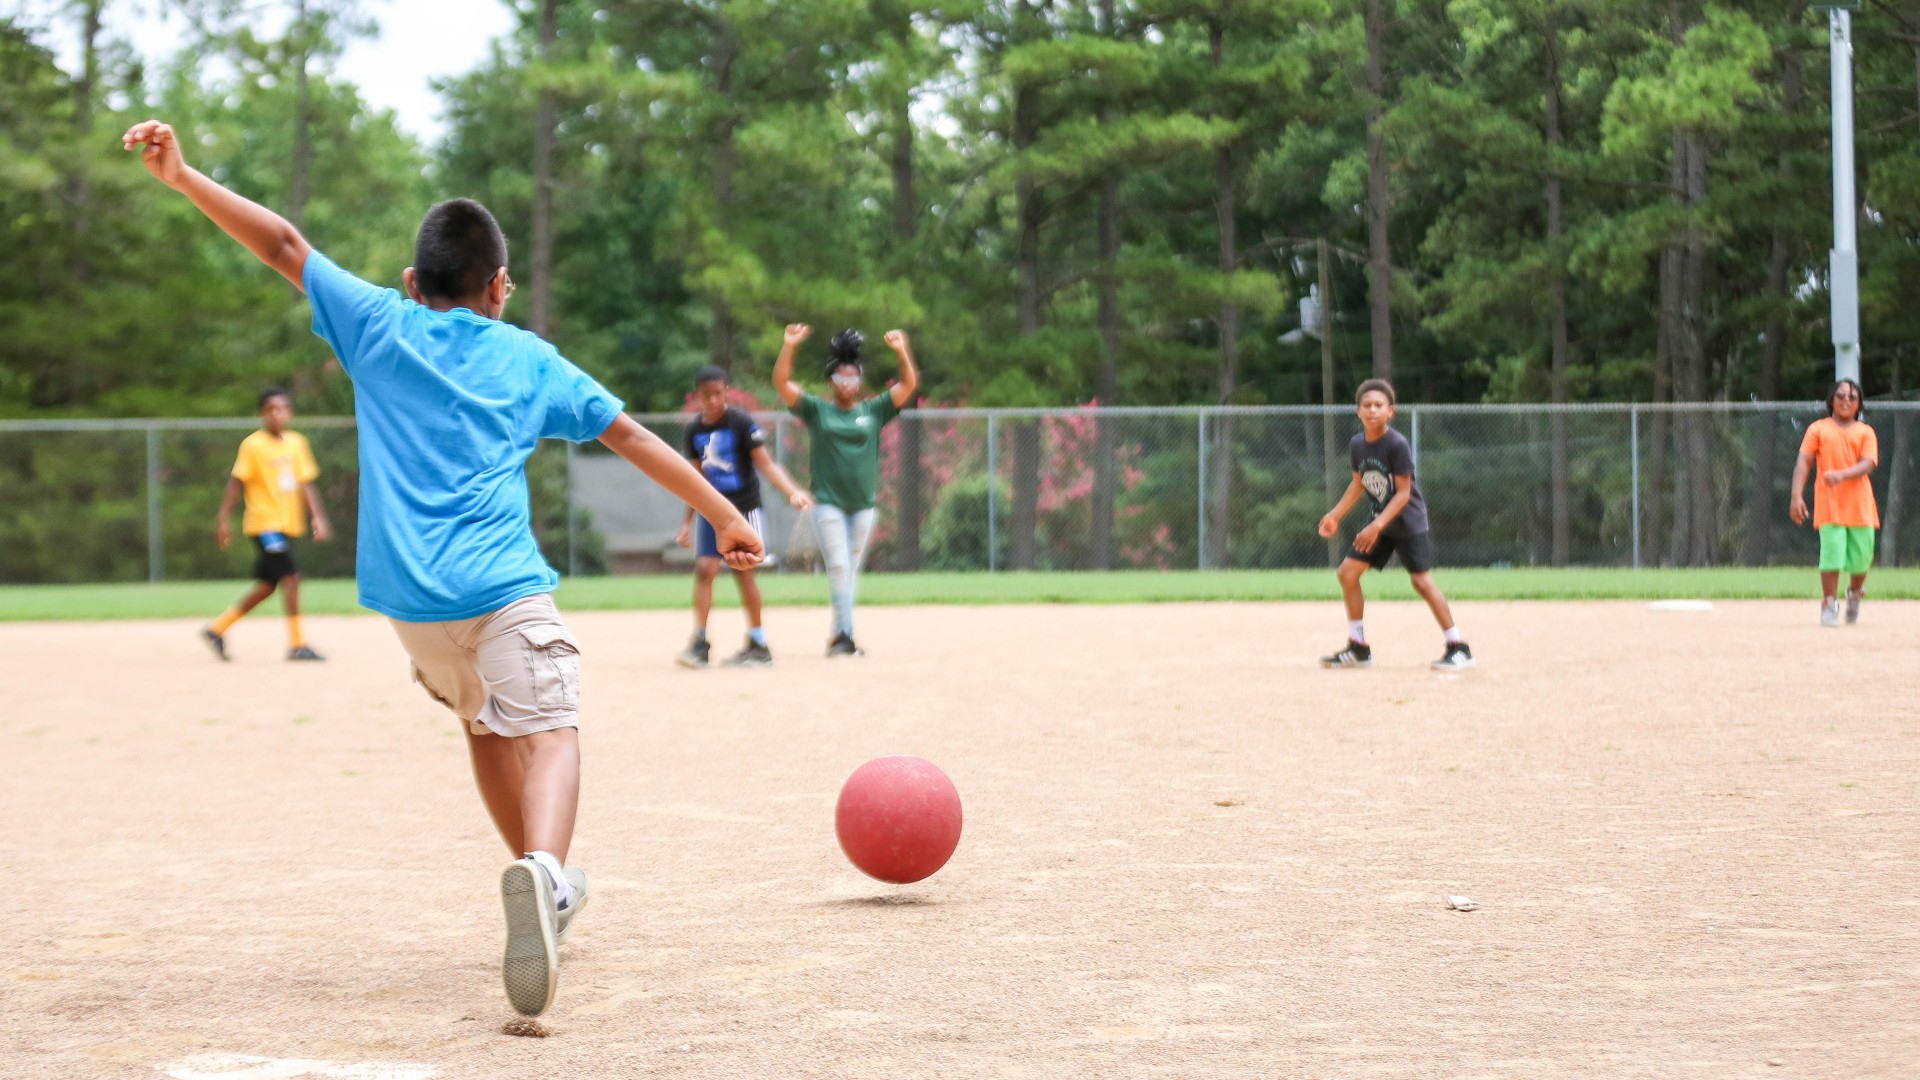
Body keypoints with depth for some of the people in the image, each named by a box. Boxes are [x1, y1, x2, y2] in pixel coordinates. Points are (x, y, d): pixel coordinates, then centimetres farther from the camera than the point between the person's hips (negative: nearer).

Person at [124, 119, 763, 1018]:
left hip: (407, 595, 3)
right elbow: (630, 437, 15)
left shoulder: (379, 328, 11)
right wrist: (724, 514, 20)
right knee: (546, 731, -11)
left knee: (484, 723, 24)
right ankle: (541, 867, -41)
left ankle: (544, 881, 34)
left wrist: (183, 178, 7)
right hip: (503, 586, -2)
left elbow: (285, 246, 7)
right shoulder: (532, 361, 13)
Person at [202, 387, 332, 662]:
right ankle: (296, 644, -10)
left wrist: (318, 517, 2)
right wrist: (224, 519, -11)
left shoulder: (297, 443, 9)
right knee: (291, 575, -16)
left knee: (267, 585, 10)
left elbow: (306, 483, 11)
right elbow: (237, 481, -7)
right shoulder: (253, 445, -8)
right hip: (264, 523, -7)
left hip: (289, 524, 7)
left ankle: (218, 628, 22)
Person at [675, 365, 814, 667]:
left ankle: (759, 645, 8)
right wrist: (687, 522, 16)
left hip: (743, 506, -4)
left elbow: (765, 463, -12)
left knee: (743, 571, -1)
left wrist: (792, 491, -26)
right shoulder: (695, 430, 7)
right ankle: (699, 643, -6)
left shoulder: (741, 422, -9)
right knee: (704, 568, -7)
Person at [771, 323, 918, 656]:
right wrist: (789, 346, -19)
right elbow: (781, 382, -6)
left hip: (863, 504, 2)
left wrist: (901, 351, -16)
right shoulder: (817, 410, 3)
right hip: (828, 502, -2)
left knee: (851, 571, 7)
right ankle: (845, 634, -16)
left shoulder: (874, 410, 7)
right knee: (838, 566, -12)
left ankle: (841, 635, 14)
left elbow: (909, 385, -1)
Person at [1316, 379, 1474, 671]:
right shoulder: (1357, 445, 0)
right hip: (1379, 520, 7)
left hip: (1408, 521, -7)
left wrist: (1377, 526, -27)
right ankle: (1358, 649, 11)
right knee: (1347, 572, 1)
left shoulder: (1397, 445, -21)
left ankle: (1459, 649, -4)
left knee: (1422, 581, -12)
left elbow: (1403, 492, -21)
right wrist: (1335, 515, 9)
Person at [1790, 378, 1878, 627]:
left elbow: (1868, 464, -4)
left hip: (1860, 506, 1)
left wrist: (1842, 475, -24)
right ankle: (1829, 605, -3)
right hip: (1829, 504, -1)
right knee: (1832, 554, -13)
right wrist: (1797, 496, -13)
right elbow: (1804, 462, 0)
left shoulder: (1865, 432, 11)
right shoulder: (1818, 429, 9)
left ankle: (1855, 593, 32)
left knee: (1861, 557, 2)